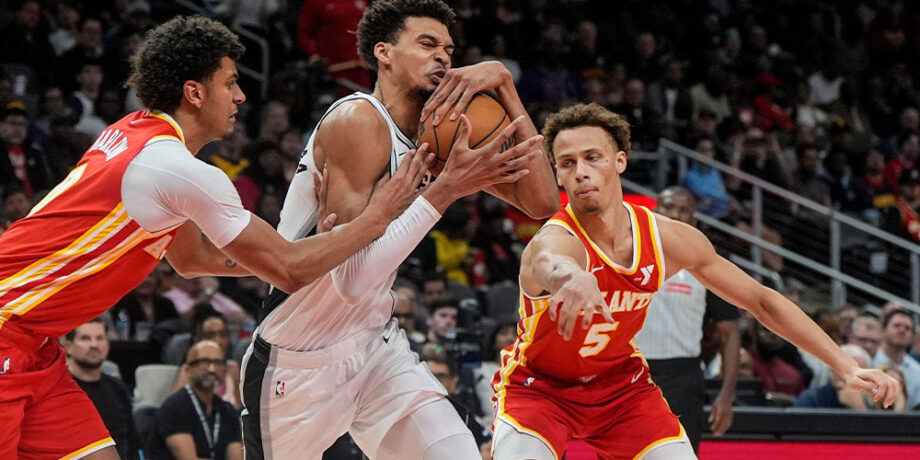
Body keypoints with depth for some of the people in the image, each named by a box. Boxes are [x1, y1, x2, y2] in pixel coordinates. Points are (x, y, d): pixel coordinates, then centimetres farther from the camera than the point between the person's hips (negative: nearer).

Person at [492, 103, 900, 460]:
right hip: (538, 386, -4)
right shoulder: (556, 239, -32)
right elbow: (547, 264, -61)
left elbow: (761, 300, -3)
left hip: (619, 381, 4)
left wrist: (847, 366, -7)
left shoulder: (669, 238, -15)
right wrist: (570, 278, -88)